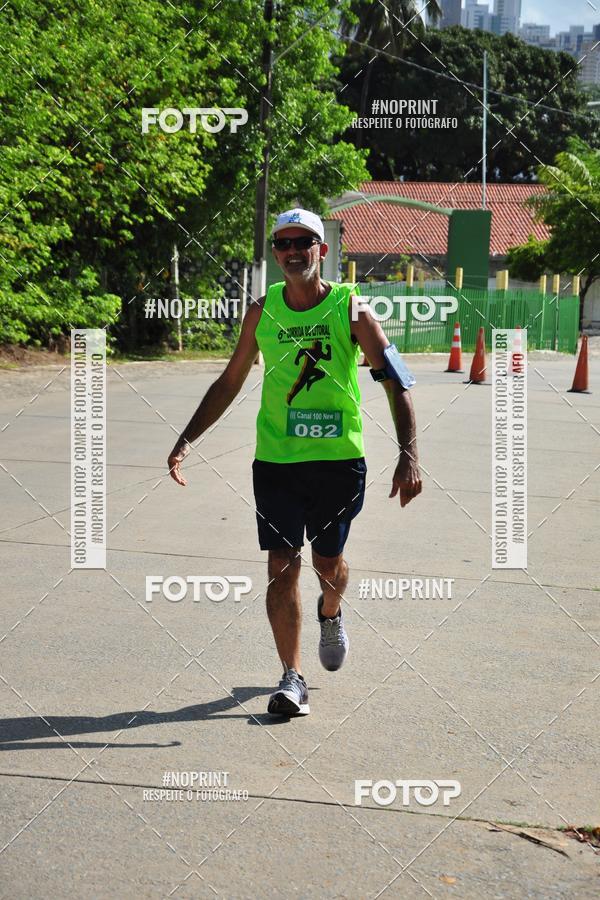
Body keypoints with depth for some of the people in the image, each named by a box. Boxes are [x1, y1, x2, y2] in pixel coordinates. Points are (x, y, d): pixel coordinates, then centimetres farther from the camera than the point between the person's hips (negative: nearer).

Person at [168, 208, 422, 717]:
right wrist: (187, 441, 5)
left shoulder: (350, 308, -6)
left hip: (339, 457, -1)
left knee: (328, 563, 11)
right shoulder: (262, 311, 2)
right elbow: (230, 382, 12)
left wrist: (409, 455, -18)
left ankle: (331, 614, 46)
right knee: (283, 566, -5)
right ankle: (292, 677, 5)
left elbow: (397, 383, -7)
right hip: (276, 459, 1)